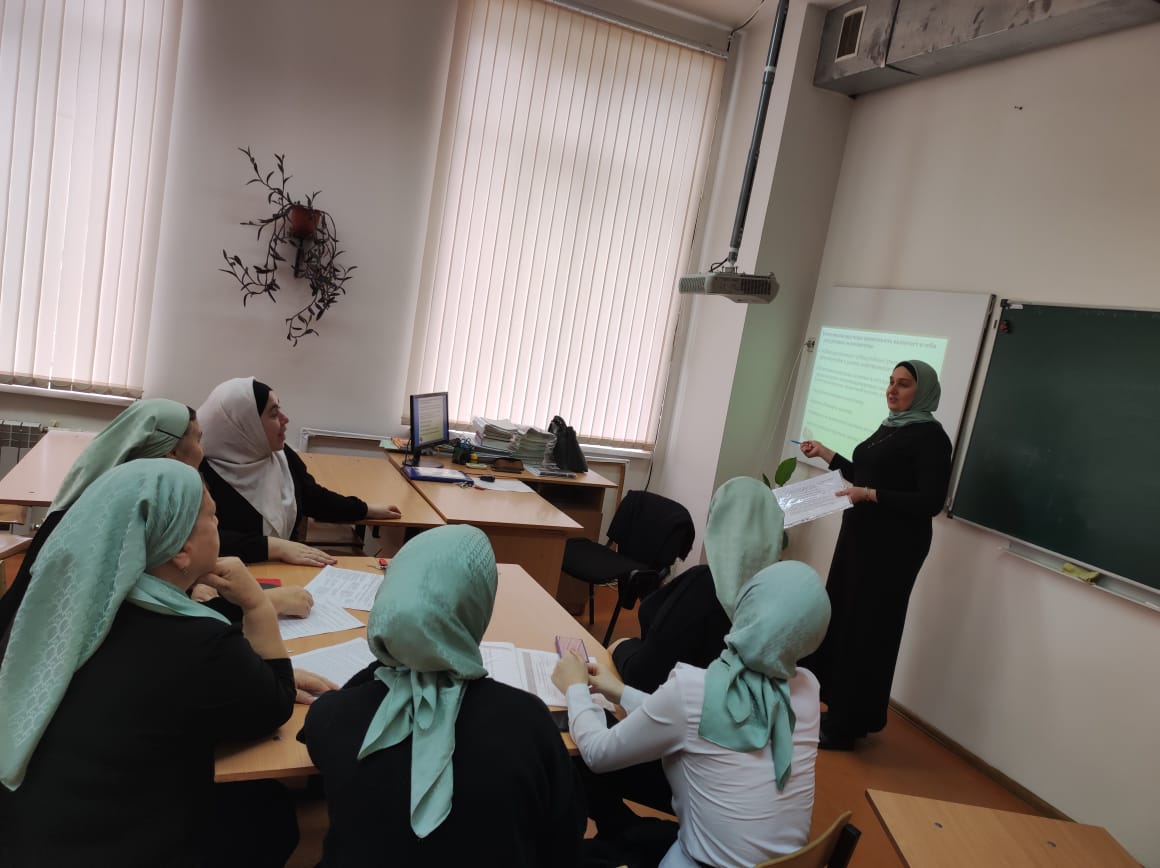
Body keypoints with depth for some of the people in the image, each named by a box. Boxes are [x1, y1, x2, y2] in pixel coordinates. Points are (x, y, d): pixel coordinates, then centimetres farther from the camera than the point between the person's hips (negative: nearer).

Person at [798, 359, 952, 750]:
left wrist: (870, 495, -24)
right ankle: (836, 710, 27)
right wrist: (824, 453, 16)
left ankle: (846, 727, 13)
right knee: (839, 619, 12)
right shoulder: (889, 427, 12)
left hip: (894, 546, -8)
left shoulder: (930, 436, -12)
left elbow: (930, 502, -18)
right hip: (861, 535, 8)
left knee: (867, 629, 0)